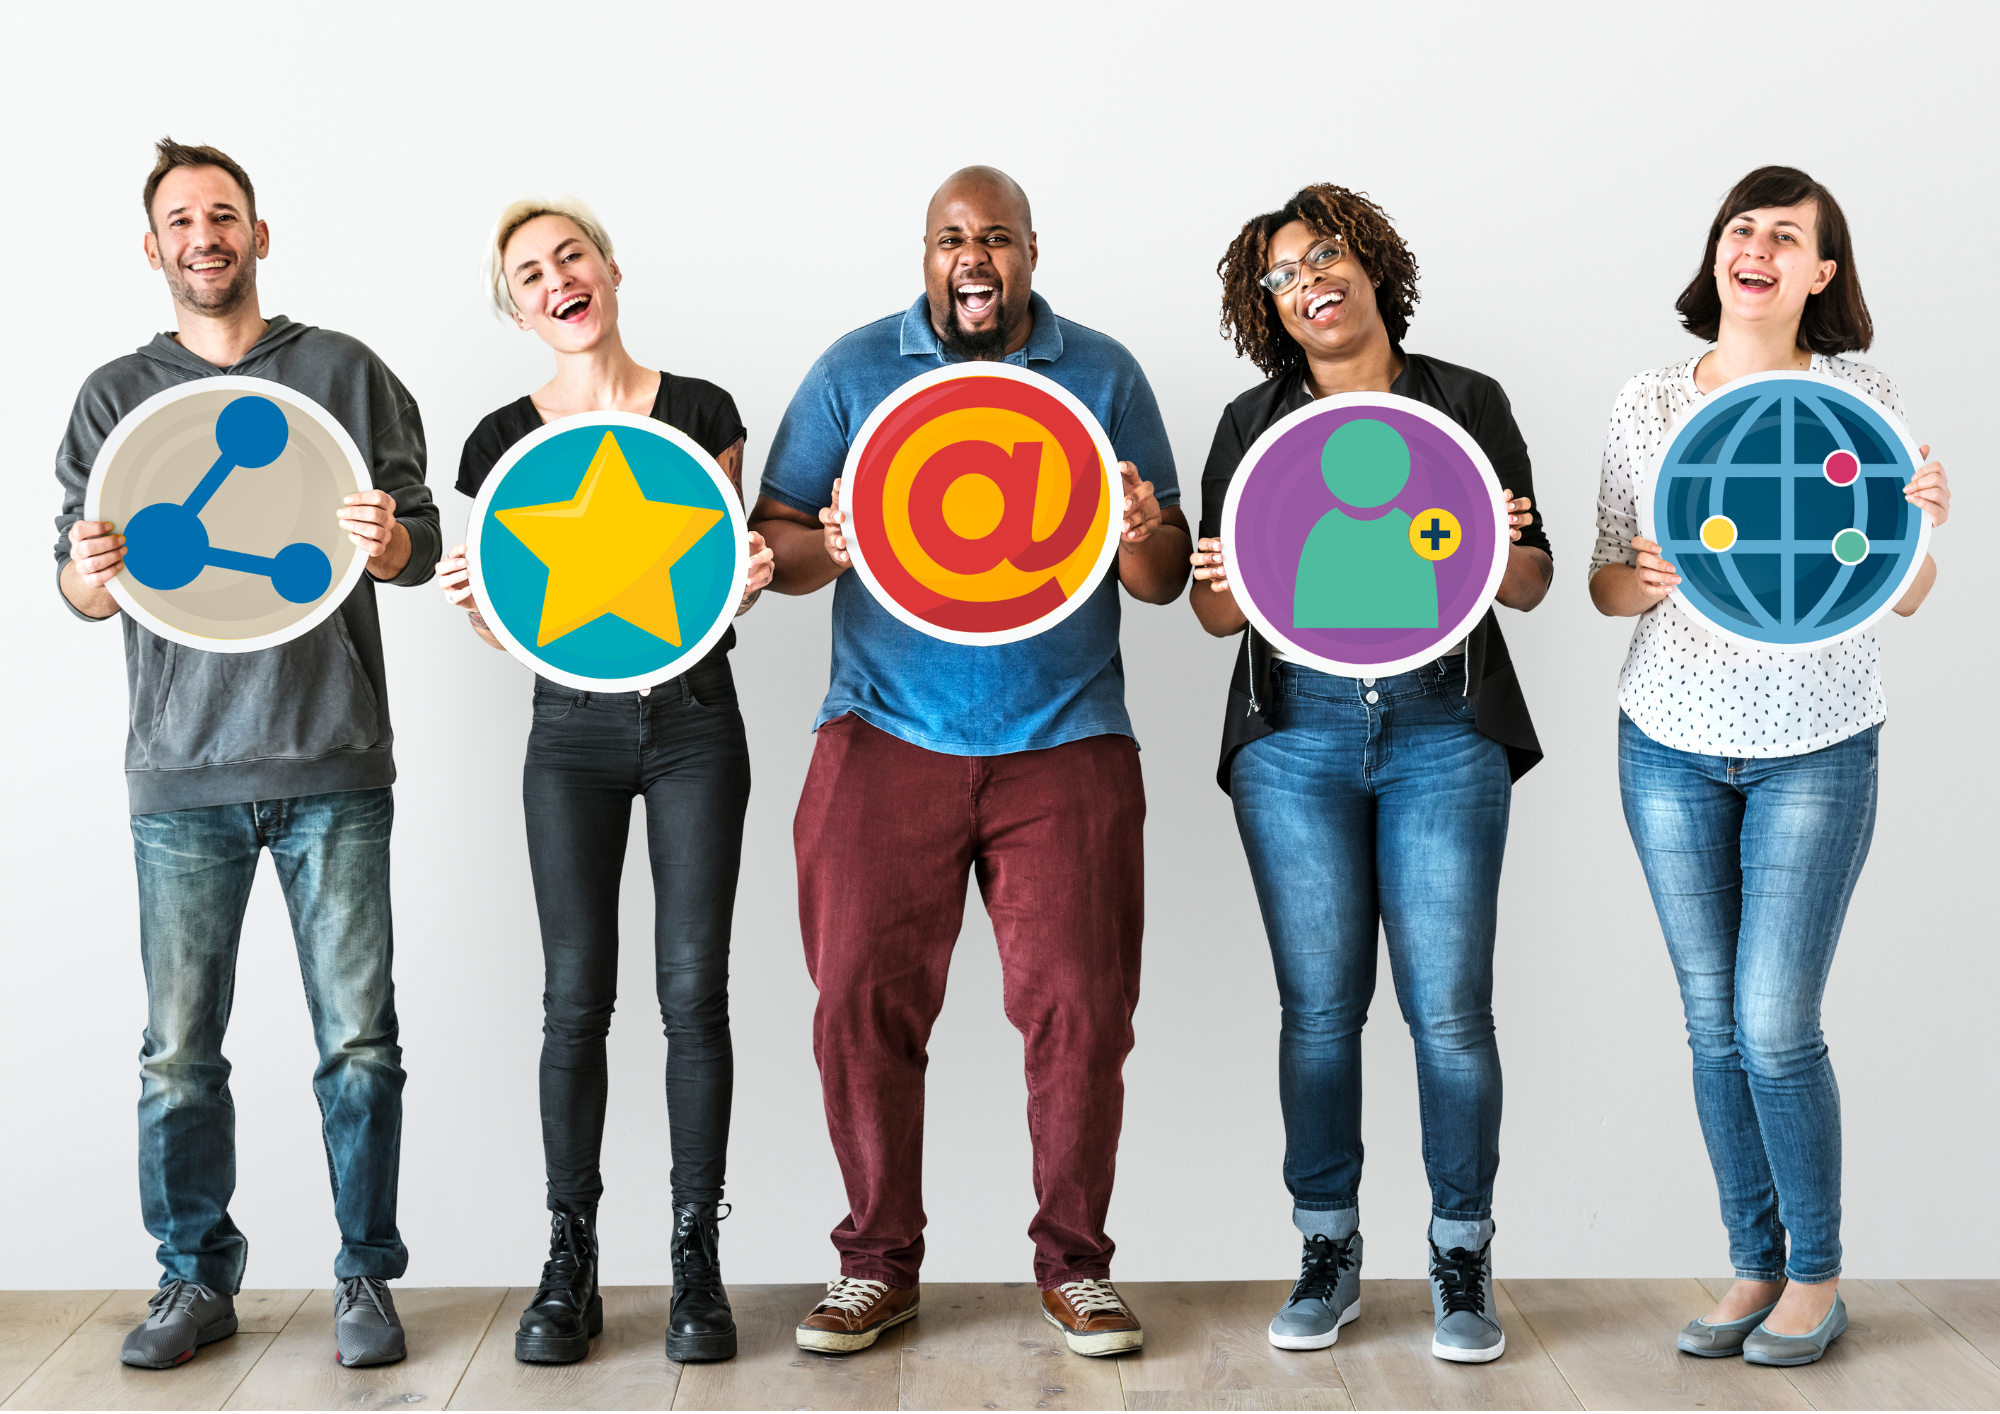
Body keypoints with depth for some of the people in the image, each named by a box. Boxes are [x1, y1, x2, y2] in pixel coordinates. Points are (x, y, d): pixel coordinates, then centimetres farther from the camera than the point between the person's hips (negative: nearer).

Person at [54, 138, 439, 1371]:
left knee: (357, 1037, 0)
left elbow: (423, 543, 8)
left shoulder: (346, 372, 8)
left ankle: (367, 1277, 13)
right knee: (180, 1050, 3)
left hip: (333, 762, -1)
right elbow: (78, 585, 11)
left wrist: (387, 544, -15)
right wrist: (94, 573, -12)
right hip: (181, 770, 1)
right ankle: (197, 1280, 18)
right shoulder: (116, 395, 13)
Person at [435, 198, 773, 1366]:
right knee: (577, 996, 0)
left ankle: (699, 1258, 9)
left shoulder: (700, 411, 2)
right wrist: (472, 601, -15)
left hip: (694, 720, -1)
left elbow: (722, 585, 5)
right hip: (573, 728, 1)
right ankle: (571, 1261, 11)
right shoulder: (507, 439, 4)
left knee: (695, 988, -1)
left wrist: (748, 580, -16)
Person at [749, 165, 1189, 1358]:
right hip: (887, 740, 0)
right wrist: (828, 547, -15)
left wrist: (1144, 536, -15)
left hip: (1065, 746, 0)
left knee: (1079, 1004, -4)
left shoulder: (1105, 375, 9)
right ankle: (879, 1262, 15)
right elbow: (773, 540, 8)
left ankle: (1075, 1264, 14)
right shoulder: (854, 370, 8)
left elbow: (1165, 583, 8)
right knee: (863, 1001, -2)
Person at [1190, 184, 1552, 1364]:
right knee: (1320, 1004, 2)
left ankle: (1464, 1258, 11)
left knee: (1450, 1005, -4)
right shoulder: (1253, 424, 11)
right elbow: (1218, 613, 10)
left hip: (1443, 732, -1)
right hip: (1297, 735, 1)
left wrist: (1498, 549, -13)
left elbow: (1533, 587, 9)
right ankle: (1329, 1254, 16)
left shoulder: (1467, 403, 8)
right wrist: (1226, 589, -13)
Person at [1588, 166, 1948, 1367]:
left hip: (1816, 750, -2)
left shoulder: (1860, 398, -2)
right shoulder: (1648, 404, 3)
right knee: (1714, 1024, 6)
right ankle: (1755, 1266, 21)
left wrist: (1919, 526, -21)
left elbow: (1903, 599, 0)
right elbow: (1604, 581, 6)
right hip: (1671, 745, 2)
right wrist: (1645, 582, -16)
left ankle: (1819, 1278, 14)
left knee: (1777, 1025, -6)